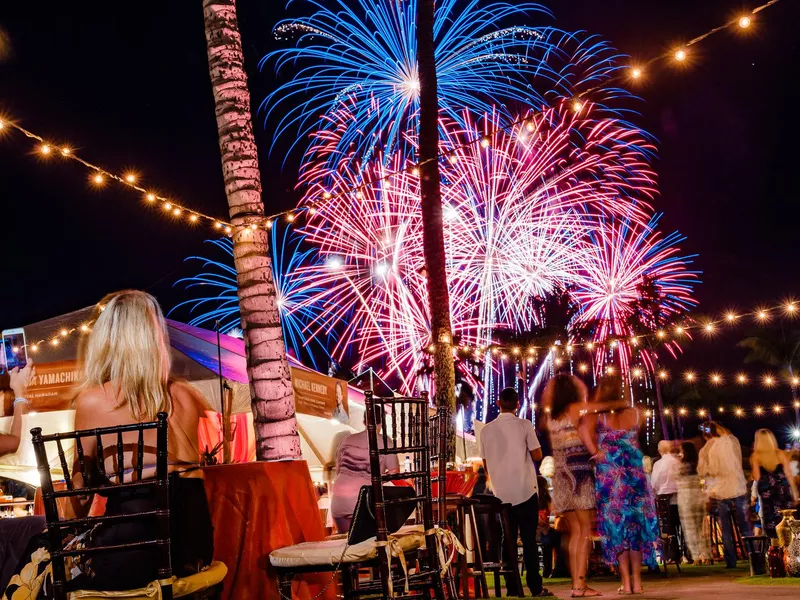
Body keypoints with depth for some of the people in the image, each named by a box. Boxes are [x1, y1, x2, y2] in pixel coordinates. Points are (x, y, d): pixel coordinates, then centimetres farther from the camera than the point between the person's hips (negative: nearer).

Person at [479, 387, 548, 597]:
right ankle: (536, 588, 3)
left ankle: (513, 589, 7)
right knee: (529, 540, 3)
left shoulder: (486, 430, 3)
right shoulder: (524, 425, -7)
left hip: (502, 494, 3)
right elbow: (537, 456, -5)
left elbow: (486, 465, 9)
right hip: (526, 492, -3)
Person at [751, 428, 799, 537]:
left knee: (771, 520, 6)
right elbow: (788, 474, -1)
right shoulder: (780, 453, -2)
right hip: (783, 490, 1)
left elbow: (756, 477, -8)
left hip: (766, 492, -1)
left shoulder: (755, 456, -6)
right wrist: (794, 492, 8)